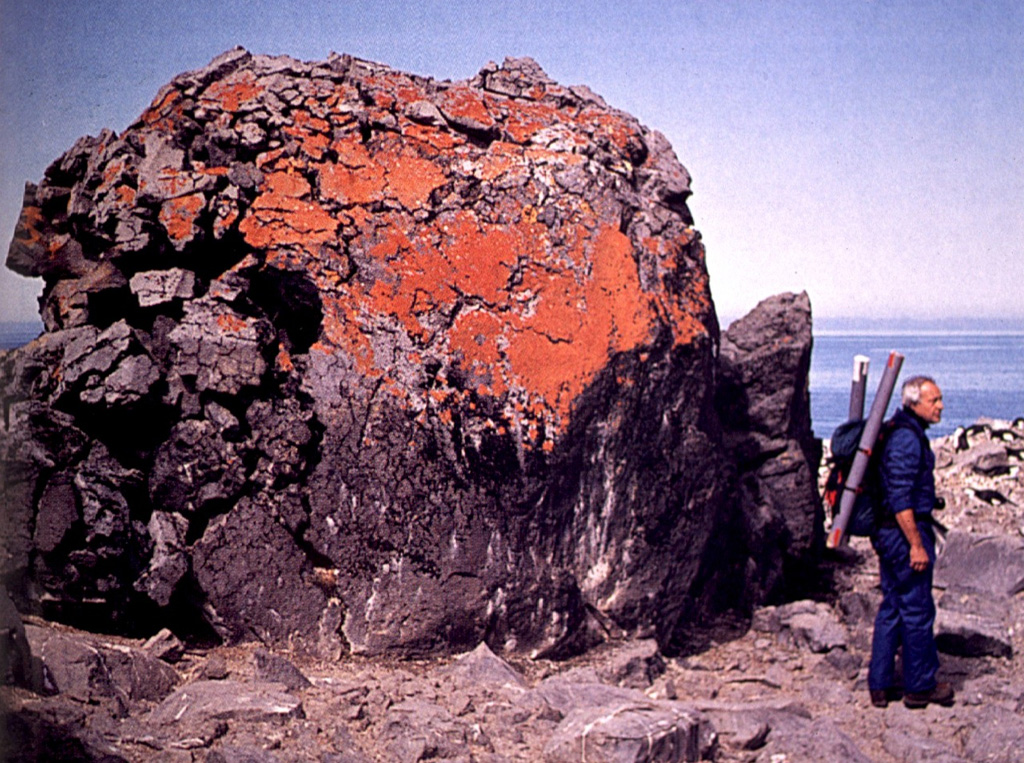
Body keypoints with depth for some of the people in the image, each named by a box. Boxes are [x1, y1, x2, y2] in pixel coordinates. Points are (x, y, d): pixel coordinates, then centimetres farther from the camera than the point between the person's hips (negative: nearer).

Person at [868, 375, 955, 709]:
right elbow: (900, 499, -23)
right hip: (904, 532, -10)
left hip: (887, 532, 10)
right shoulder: (906, 438, -19)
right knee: (918, 611, 1)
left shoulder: (899, 433, 14)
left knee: (891, 608, 13)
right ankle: (920, 687, 11)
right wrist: (917, 544, -23)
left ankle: (880, 685, 18)